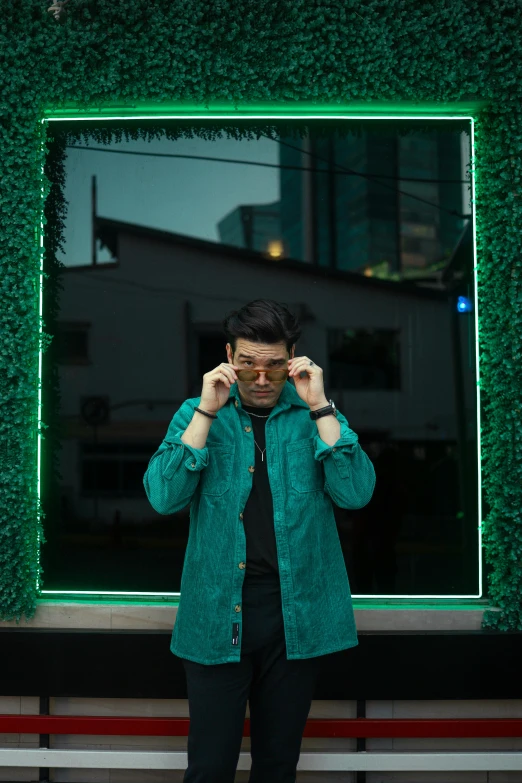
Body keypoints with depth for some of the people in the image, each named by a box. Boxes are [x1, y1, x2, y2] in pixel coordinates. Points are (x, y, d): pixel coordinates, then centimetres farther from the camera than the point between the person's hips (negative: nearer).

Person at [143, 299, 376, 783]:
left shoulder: (313, 414, 3)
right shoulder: (198, 412, 2)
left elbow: (356, 493, -11)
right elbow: (163, 497, -12)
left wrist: (320, 406, -15)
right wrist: (207, 410, -16)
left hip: (298, 613, 1)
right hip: (217, 612, -1)